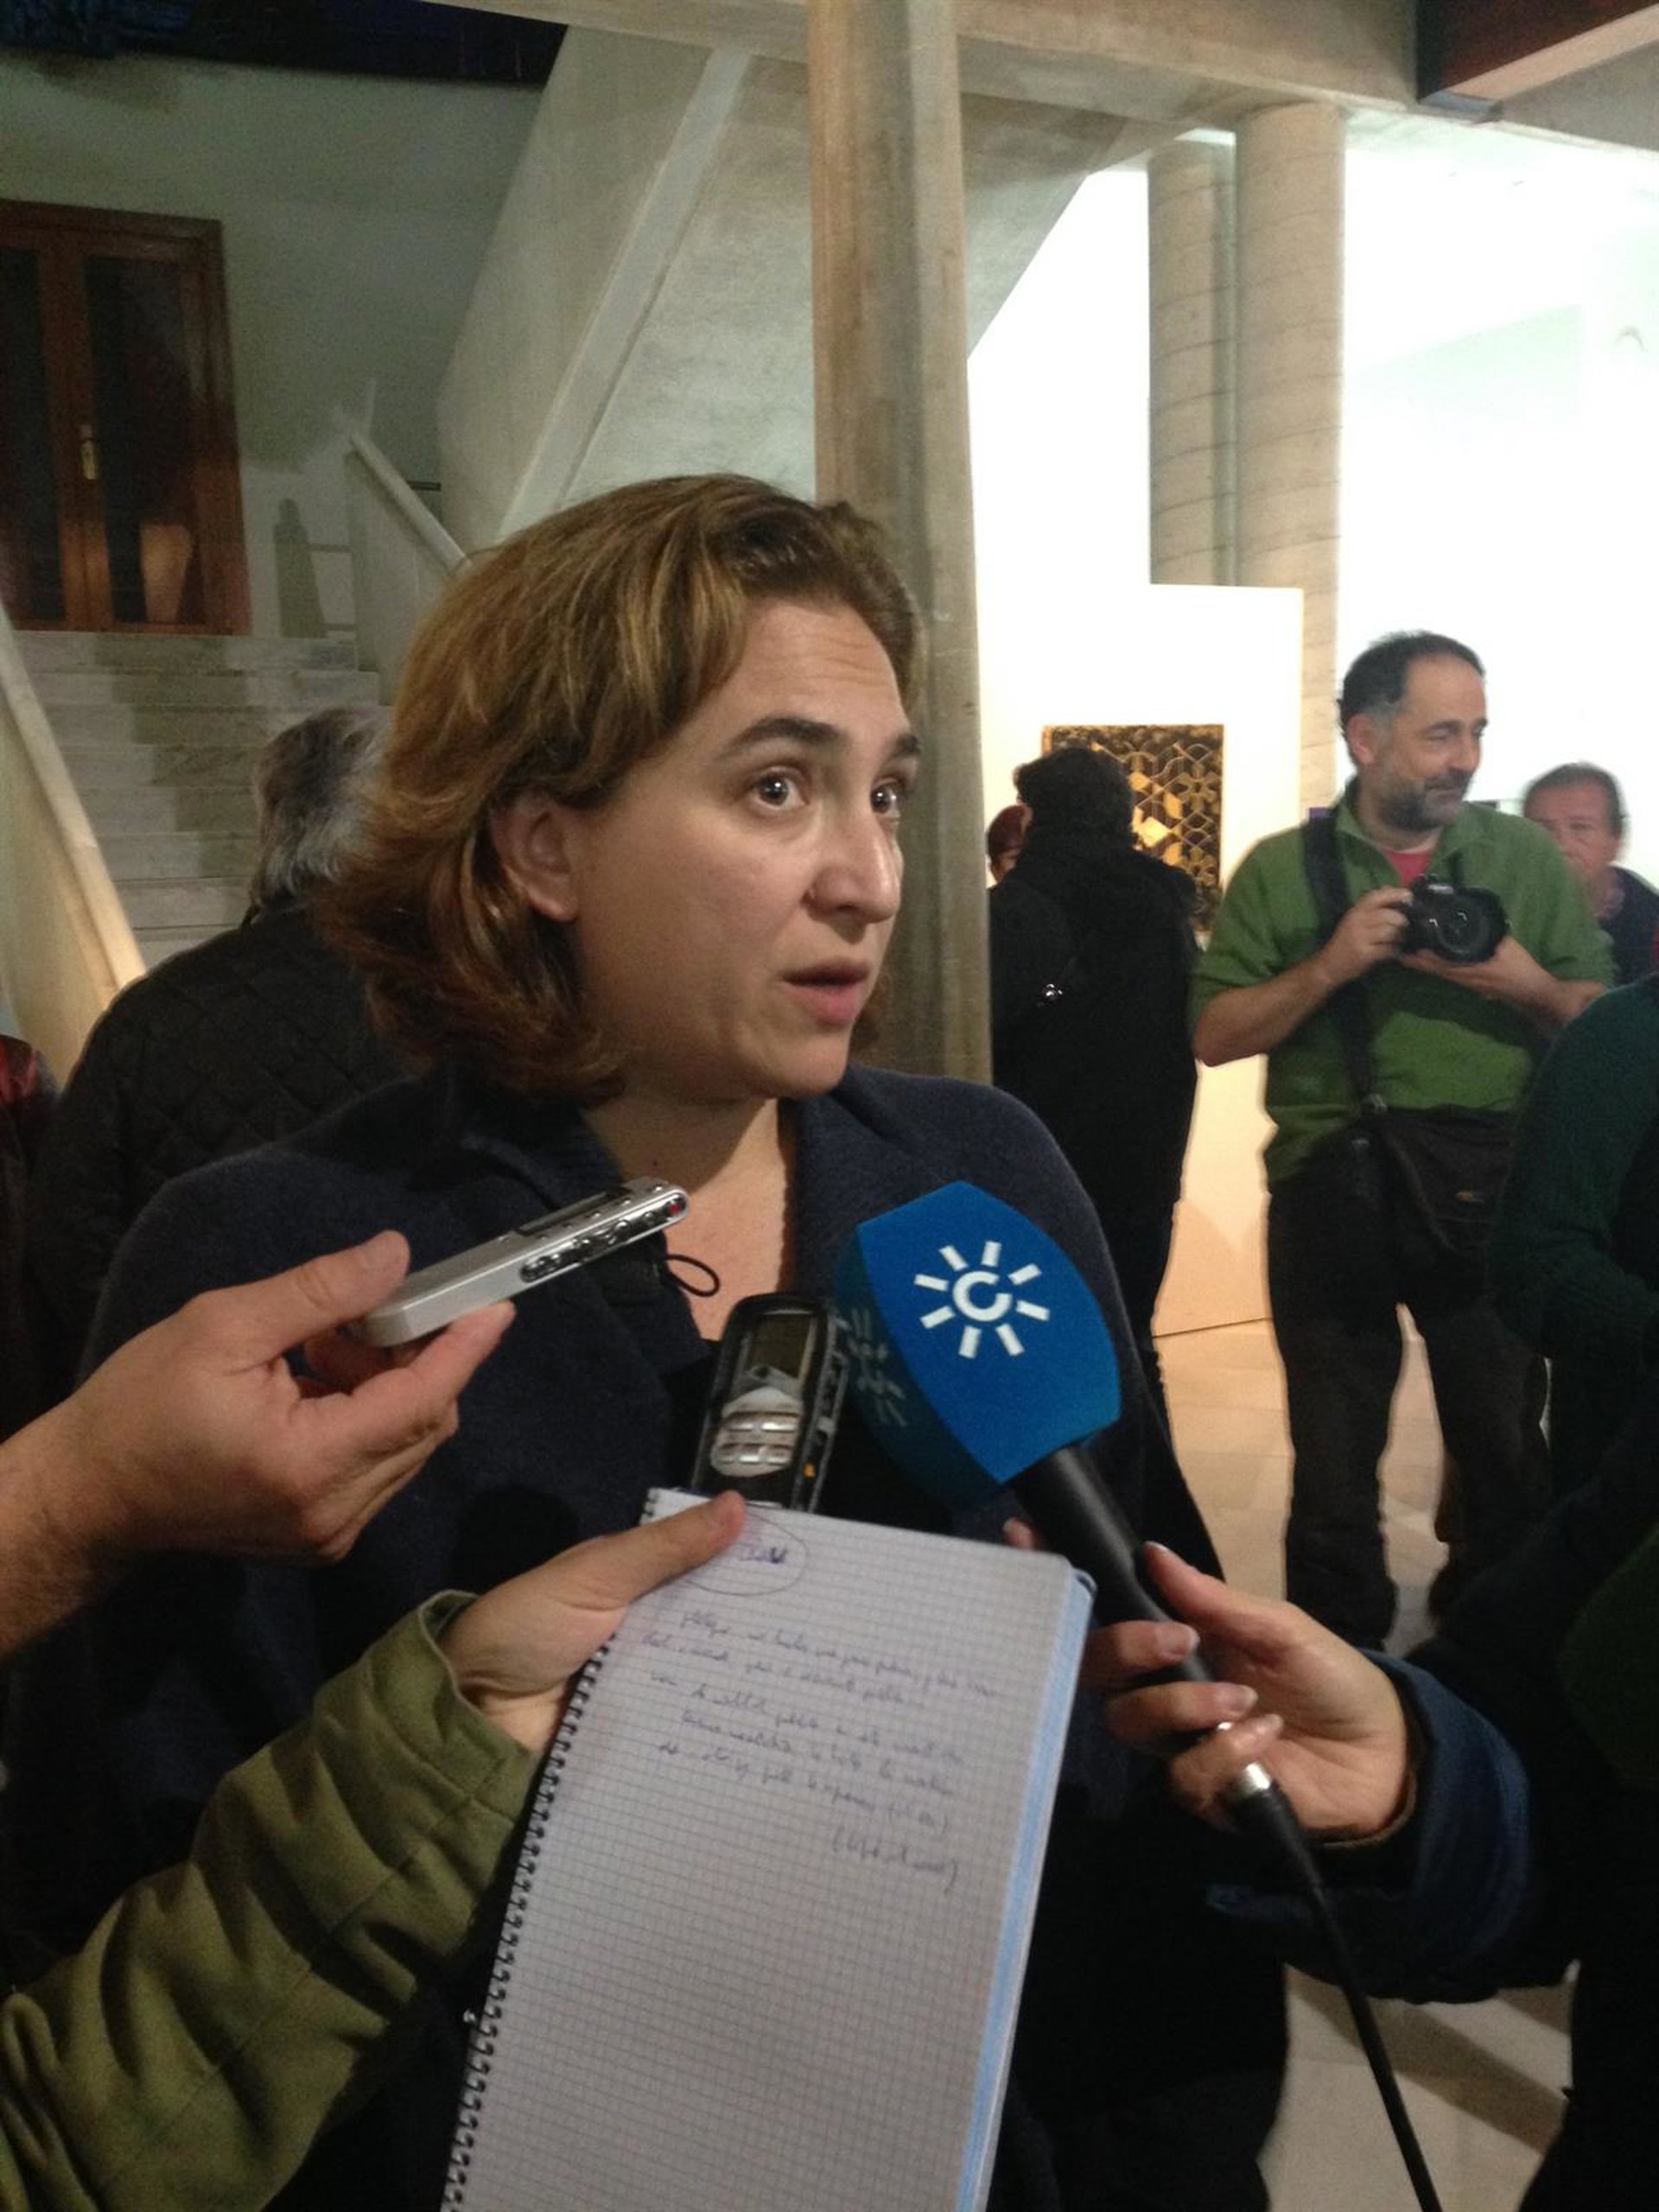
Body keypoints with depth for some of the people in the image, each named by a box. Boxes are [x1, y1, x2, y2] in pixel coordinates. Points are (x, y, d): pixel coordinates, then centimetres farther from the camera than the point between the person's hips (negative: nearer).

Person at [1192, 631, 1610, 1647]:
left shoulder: (1527, 857, 4)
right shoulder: (1281, 868, 1)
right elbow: (1214, 1035, -4)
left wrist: (1532, 988, -15)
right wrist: (1329, 966, -17)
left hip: (1490, 1195, 1)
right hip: (1331, 1197, -1)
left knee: (1509, 1455, 12)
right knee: (1335, 1462, 11)